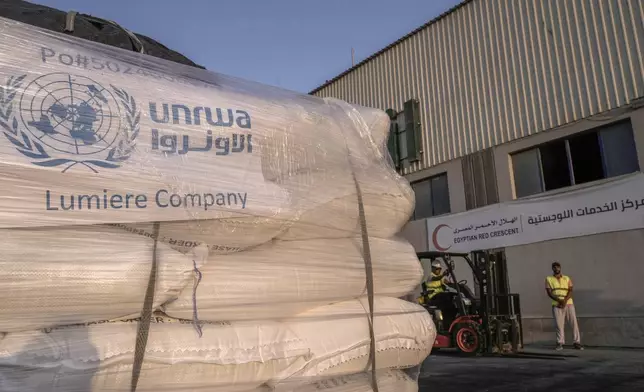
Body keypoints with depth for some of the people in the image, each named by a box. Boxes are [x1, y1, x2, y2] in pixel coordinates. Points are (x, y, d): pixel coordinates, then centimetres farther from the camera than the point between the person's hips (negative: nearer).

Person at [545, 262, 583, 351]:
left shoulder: (567, 278, 11)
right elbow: (549, 293, -3)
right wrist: (559, 300, -16)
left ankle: (577, 343, 3)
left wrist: (565, 301, -15)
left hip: (569, 304, 1)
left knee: (574, 322, -3)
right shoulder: (549, 279, 6)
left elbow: (570, 291, 1)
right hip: (556, 305, -1)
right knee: (559, 324, -3)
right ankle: (560, 343, 5)